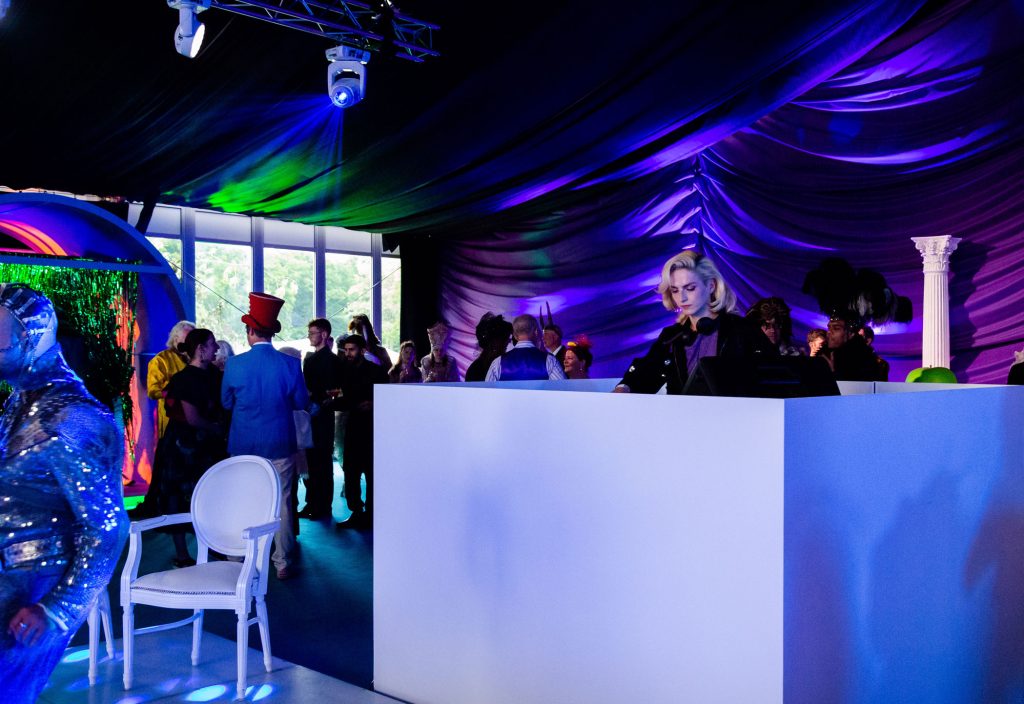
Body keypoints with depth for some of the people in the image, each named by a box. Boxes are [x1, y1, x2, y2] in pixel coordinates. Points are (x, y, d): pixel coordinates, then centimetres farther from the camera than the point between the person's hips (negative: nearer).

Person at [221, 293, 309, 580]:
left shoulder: (235, 364, -10)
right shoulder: (290, 364, -10)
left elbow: (226, 402, 2)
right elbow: (302, 402, 0)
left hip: (243, 445, 0)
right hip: (280, 444, 0)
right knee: (281, 502, 7)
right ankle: (283, 563, 11)